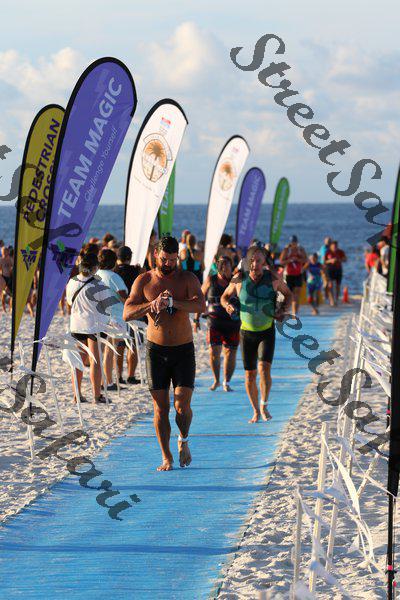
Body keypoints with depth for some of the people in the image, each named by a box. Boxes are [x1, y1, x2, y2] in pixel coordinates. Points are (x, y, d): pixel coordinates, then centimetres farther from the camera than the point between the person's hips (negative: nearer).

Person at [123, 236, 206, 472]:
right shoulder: (144, 281, 1)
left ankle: (184, 440, 22)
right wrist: (152, 304, -23)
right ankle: (167, 458, 11)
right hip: (157, 351, 1)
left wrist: (171, 302, -33)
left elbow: (201, 305, -19)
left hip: (184, 350, -1)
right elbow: (127, 313, -7)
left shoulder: (187, 279, -2)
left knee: (182, 405, -8)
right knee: (161, 408, 1)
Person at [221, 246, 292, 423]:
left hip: (267, 331, -1)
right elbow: (225, 296, 7)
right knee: (250, 374, 5)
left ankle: (264, 405, -1)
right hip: (247, 332, 1)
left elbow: (288, 294, 9)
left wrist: (282, 310, -7)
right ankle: (256, 411, 22)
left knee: (264, 367, -20)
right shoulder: (239, 279, -8)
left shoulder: (273, 278, -8)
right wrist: (228, 306, -14)